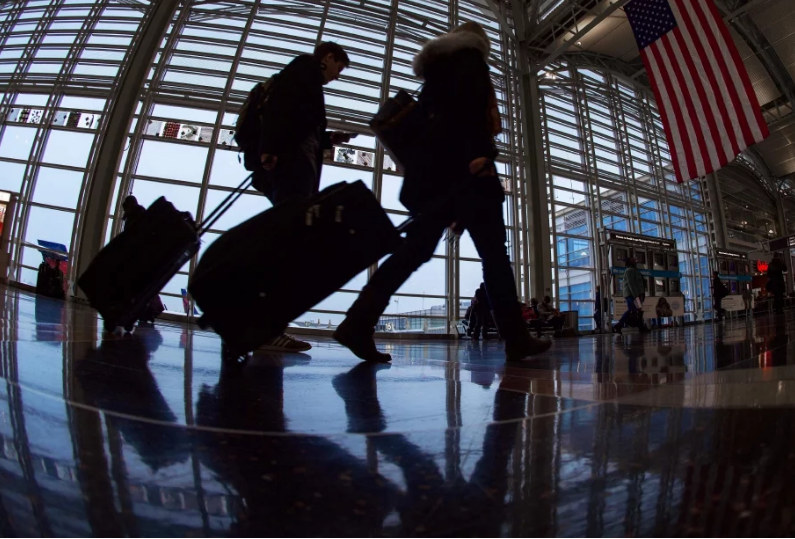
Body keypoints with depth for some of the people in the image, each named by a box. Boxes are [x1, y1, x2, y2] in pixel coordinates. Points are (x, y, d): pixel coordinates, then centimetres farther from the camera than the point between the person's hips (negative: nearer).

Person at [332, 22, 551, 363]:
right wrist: (478, 153, -22)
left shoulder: (439, 67, 33)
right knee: (493, 252, -6)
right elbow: (469, 102, -11)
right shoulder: (469, 57, 10)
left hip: (433, 167, 8)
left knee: (416, 249, -3)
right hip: (461, 164, -7)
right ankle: (516, 339, -3)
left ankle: (357, 322, -14)